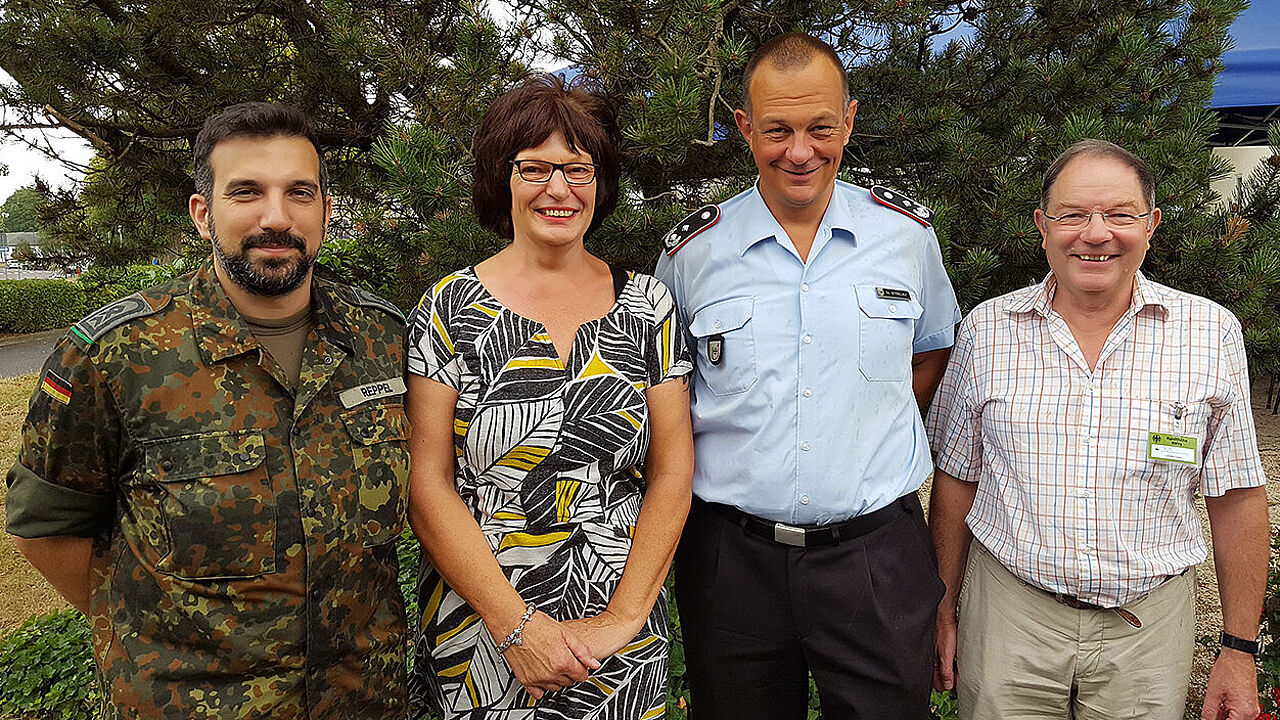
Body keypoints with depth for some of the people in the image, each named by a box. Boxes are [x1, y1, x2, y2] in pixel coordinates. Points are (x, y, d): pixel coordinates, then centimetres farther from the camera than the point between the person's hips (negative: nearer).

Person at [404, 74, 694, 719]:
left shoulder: (648, 305, 0)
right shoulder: (449, 309, -5)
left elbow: (672, 473, -2)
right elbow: (427, 483, -9)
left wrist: (622, 621, -10)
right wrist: (516, 626, -15)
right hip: (479, 634, -1)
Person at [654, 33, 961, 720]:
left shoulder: (908, 231, 1)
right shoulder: (691, 250, -2)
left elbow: (932, 347, 17)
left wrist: (877, 434, 3)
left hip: (877, 553, 1)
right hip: (732, 554, 0)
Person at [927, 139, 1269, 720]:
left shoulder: (1211, 333, -4)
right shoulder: (987, 329, -4)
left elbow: (1235, 498, 1)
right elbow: (956, 478, 2)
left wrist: (1239, 650, 1)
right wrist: (944, 611, 4)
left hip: (1147, 622, 0)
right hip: (1009, 613, 0)